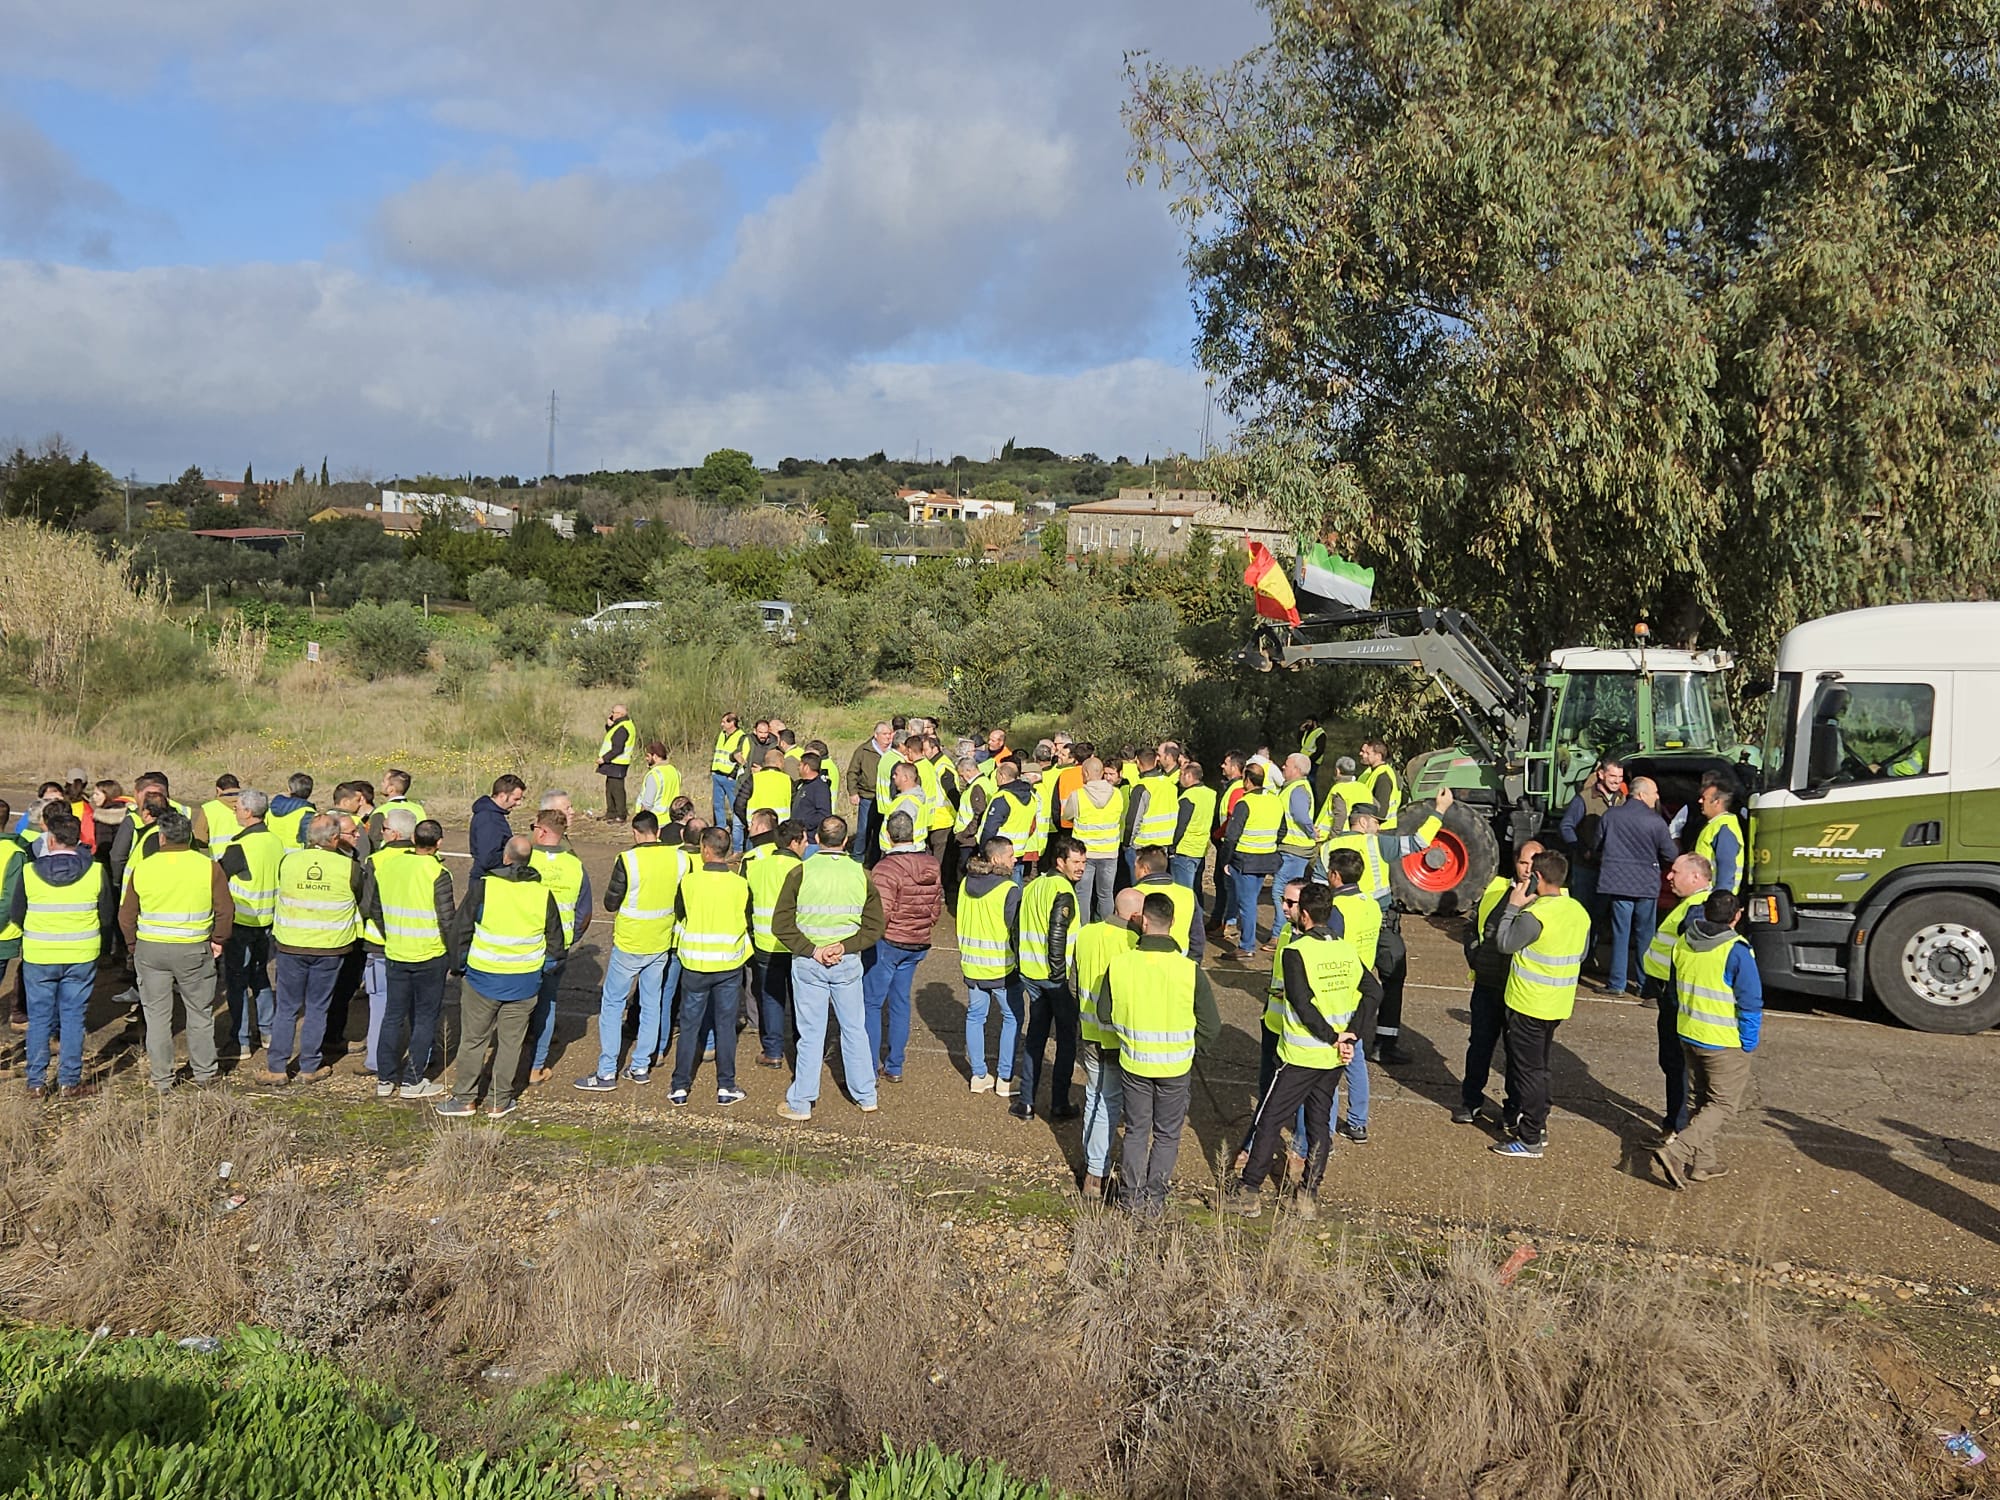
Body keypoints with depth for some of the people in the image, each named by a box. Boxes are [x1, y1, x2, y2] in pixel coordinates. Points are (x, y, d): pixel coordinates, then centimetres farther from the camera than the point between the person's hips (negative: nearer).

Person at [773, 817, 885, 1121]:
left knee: (811, 1034, 5)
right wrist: (845, 946, -8)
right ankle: (866, 1097, 24)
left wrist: (811, 950, -10)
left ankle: (800, 1103, 13)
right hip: (848, 963, 2)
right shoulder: (861, 874, -2)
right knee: (854, 1030, 14)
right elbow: (874, 927, -3)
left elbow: (781, 924, -12)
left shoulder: (801, 873, -9)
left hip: (808, 963, -2)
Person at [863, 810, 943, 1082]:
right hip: (919, 945, 7)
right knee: (900, 1002, 15)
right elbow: (938, 906, 9)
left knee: (871, 1003, 4)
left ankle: (870, 1067, 6)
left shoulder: (886, 868, -20)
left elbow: (881, 914, -22)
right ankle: (894, 1067, 20)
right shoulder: (932, 865, 1)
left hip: (888, 942, -6)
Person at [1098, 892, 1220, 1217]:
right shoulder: (1190, 970, -19)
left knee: (1135, 1130, 20)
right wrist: (1188, 1049, 7)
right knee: (1167, 1135, 18)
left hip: (1132, 1064, 1)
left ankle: (1134, 1196, 27)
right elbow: (1211, 1026, -11)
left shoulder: (1118, 964, -17)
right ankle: (1155, 1198, 24)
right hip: (1176, 1068, -1)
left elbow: (1105, 1016, -3)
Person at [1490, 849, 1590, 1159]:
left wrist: (1513, 906, -7)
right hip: (1558, 1005, 8)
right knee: (1538, 1066, 21)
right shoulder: (1579, 912, 4)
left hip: (1529, 1005, -8)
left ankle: (1529, 1140, 4)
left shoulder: (1535, 915, -23)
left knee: (1528, 1070, -1)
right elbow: (1581, 955, 14)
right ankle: (1536, 1120, 33)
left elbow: (1504, 943, -14)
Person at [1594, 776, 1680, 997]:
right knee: (1645, 935, 10)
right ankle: (1644, 983, 14)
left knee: (1620, 933, 8)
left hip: (1617, 882, 2)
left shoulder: (1610, 815, -3)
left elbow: (1598, 848, 7)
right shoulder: (1656, 821, -12)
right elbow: (1671, 856, -5)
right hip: (1646, 885, -2)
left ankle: (1617, 983, 10)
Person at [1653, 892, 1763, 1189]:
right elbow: (1751, 1003, -16)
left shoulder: (1683, 942, 0)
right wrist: (1749, 1043, -4)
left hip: (1689, 1036, 7)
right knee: (1723, 1105, 3)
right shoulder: (1737, 951, -20)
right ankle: (1677, 1152, -11)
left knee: (1702, 1100, 20)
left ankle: (1702, 1161, 24)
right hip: (1725, 1043, -6)